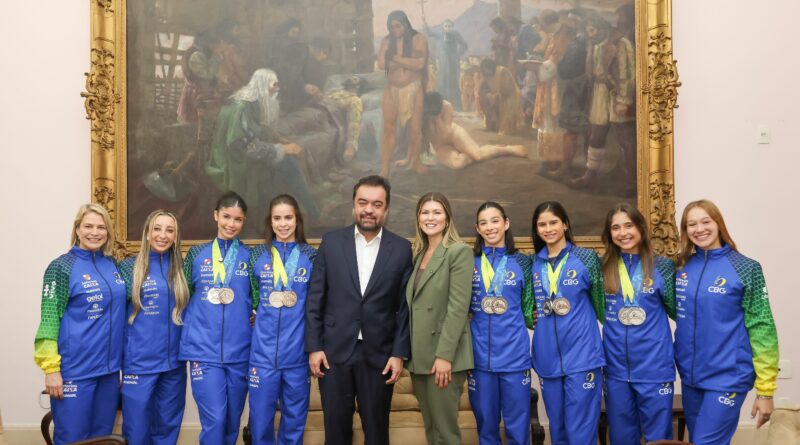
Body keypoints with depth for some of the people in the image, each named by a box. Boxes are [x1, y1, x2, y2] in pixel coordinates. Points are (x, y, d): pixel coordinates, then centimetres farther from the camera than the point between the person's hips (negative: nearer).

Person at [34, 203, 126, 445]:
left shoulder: (111, 265, 8)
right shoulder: (62, 267, -8)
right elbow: (49, 319, -11)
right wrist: (51, 367, -16)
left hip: (109, 367, 6)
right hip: (75, 370, -5)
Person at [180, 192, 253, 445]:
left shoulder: (250, 256, 6)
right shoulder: (197, 253, 5)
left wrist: (253, 316, -6)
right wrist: (190, 330, -1)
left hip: (239, 351, 1)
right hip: (204, 350, -1)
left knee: (232, 421, 12)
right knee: (214, 420, -7)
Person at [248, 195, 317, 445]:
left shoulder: (311, 256, 2)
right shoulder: (258, 255, 5)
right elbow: (251, 298, 14)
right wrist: (262, 315, 0)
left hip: (297, 352, 0)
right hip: (263, 351, 1)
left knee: (295, 419, 10)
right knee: (260, 419, 6)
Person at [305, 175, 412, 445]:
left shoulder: (401, 249, 0)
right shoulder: (331, 242, 1)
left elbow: (405, 306, 1)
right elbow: (315, 299, 2)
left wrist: (399, 353, -4)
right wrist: (314, 346, -3)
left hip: (379, 354, 0)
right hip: (334, 351, 1)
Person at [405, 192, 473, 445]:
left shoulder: (459, 251, -8)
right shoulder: (419, 254, 14)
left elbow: (459, 307, -15)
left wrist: (444, 355, -20)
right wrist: (409, 353, 11)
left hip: (443, 356, -7)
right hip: (419, 355, 7)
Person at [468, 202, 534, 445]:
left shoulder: (522, 261, 3)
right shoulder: (470, 261, 4)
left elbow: (528, 308, 8)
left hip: (514, 353, -1)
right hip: (480, 354, 1)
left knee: (518, 425, 5)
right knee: (486, 424, 12)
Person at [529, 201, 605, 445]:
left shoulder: (586, 257, -2)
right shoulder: (534, 264, 8)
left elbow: (600, 302, 1)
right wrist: (534, 316, 3)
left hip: (582, 355, -4)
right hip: (548, 357, 4)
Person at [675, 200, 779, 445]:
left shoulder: (745, 268, -9)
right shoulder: (682, 267, 4)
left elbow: (761, 328, -10)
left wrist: (765, 389, -11)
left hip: (727, 376, -5)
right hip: (689, 375, 5)